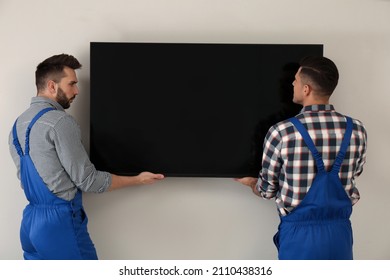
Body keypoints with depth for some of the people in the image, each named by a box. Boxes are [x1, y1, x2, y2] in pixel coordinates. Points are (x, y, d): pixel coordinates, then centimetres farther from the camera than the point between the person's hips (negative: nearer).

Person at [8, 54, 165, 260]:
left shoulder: (17, 125, 10)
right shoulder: (59, 122, -16)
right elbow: (88, 181, -14)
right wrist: (137, 180, -4)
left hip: (30, 221, 9)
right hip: (60, 222, -8)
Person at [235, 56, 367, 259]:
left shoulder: (281, 132, -15)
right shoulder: (357, 130, -5)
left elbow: (267, 190, -3)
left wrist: (250, 182, 21)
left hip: (300, 233, -3)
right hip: (340, 231, 3)